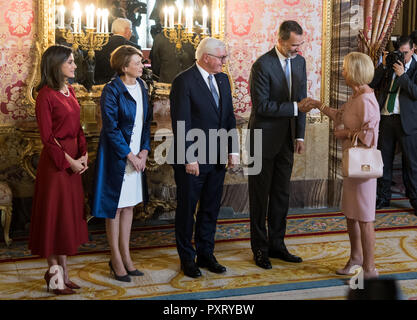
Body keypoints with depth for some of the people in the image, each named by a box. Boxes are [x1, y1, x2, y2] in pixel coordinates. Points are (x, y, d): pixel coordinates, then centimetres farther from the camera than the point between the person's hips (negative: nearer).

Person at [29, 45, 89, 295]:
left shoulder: (69, 91, 10)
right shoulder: (46, 95, -13)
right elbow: (47, 136, -15)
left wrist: (83, 154, 0)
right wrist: (69, 161, -15)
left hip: (74, 159, 8)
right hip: (55, 161, -8)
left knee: (70, 214, 11)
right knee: (55, 213, 0)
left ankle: (64, 271, 20)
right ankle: (54, 270, 12)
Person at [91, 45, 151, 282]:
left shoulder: (141, 86, 6)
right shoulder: (112, 90, -15)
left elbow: (146, 120, 10)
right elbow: (111, 127, -16)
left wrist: (144, 150, 0)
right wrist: (129, 155, -14)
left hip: (137, 154, 7)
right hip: (117, 155, -7)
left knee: (129, 205, 12)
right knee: (115, 206, 2)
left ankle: (126, 256, 22)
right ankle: (116, 259, 12)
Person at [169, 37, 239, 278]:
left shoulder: (223, 80, 9)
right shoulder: (184, 82, -13)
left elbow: (229, 117, 12)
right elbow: (181, 124, -16)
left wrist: (233, 150, 3)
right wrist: (189, 158, -18)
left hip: (217, 158, 7)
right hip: (192, 159, -7)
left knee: (211, 208, 14)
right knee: (187, 209, 8)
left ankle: (206, 254, 28)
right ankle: (187, 258, 21)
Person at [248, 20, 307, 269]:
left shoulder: (299, 62, 6)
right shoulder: (262, 65, -16)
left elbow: (301, 99, 10)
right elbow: (262, 105, -19)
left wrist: (300, 135, 5)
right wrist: (294, 107, -23)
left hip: (286, 139, 6)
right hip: (264, 139, -6)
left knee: (282, 194, 12)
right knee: (260, 195, 4)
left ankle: (276, 245, 23)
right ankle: (260, 249, 14)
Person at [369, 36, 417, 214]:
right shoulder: (388, 66, 12)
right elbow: (372, 83, 4)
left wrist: (402, 75, -17)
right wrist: (383, 65, -5)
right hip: (385, 119, 4)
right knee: (383, 159, 9)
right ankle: (383, 198, 20)